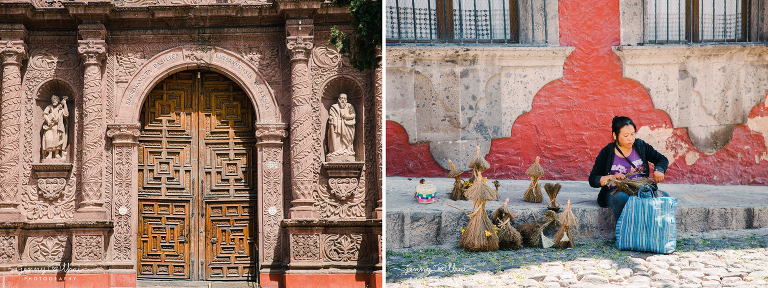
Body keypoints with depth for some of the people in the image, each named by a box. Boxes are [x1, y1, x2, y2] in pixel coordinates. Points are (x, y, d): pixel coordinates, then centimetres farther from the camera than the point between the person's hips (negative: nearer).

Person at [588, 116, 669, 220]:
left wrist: (658, 170, -4)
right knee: (623, 198, -39)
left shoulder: (641, 146, 10)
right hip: (616, 192, -3)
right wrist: (612, 177, -17)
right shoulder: (606, 153, 2)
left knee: (664, 196, -27)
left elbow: (662, 160, 19)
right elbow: (592, 180, 1)